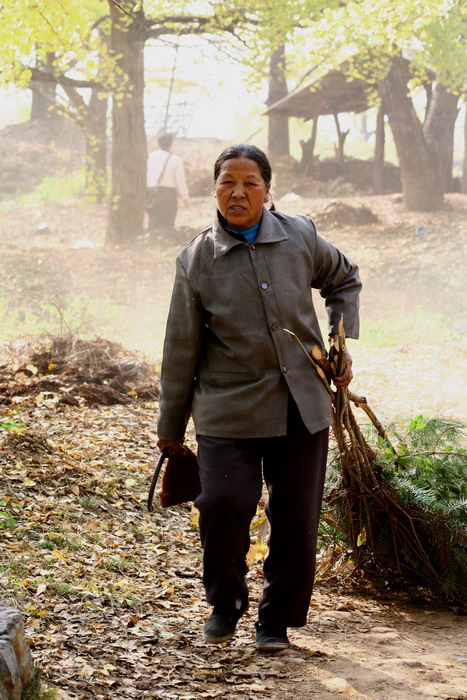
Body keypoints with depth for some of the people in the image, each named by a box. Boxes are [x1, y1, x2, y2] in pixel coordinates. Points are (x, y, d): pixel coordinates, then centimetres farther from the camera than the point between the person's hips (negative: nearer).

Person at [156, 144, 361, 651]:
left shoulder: (300, 237, 1)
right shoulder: (196, 260, -3)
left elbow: (343, 278, 22)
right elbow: (182, 348, 3)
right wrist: (171, 427, 7)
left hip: (301, 404, 2)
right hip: (229, 407, -2)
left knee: (296, 516, 4)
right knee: (222, 502, -17)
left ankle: (277, 618, 24)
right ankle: (225, 603, 12)